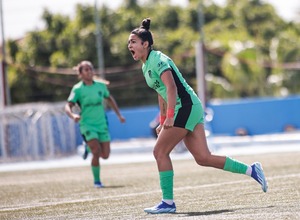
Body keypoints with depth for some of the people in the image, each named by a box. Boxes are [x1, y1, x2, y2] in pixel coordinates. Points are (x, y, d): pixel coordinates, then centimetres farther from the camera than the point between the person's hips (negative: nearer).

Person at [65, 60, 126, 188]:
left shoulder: (101, 86, 4)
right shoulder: (78, 89, -7)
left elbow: (109, 99, 22)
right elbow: (68, 107, -13)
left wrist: (119, 115, 22)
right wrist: (73, 115, -34)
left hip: (102, 124, 4)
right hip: (87, 125, -4)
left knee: (105, 155, 0)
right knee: (96, 152, -19)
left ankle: (90, 147, 34)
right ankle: (97, 181, -1)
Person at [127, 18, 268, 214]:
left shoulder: (157, 59, -11)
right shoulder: (146, 65, 18)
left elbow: (171, 87, -23)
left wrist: (169, 117, -29)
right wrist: (163, 121, 25)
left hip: (186, 106, -9)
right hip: (190, 109, 9)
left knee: (160, 152, -6)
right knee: (203, 157, 3)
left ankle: (168, 202, -2)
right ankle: (251, 170, 8)